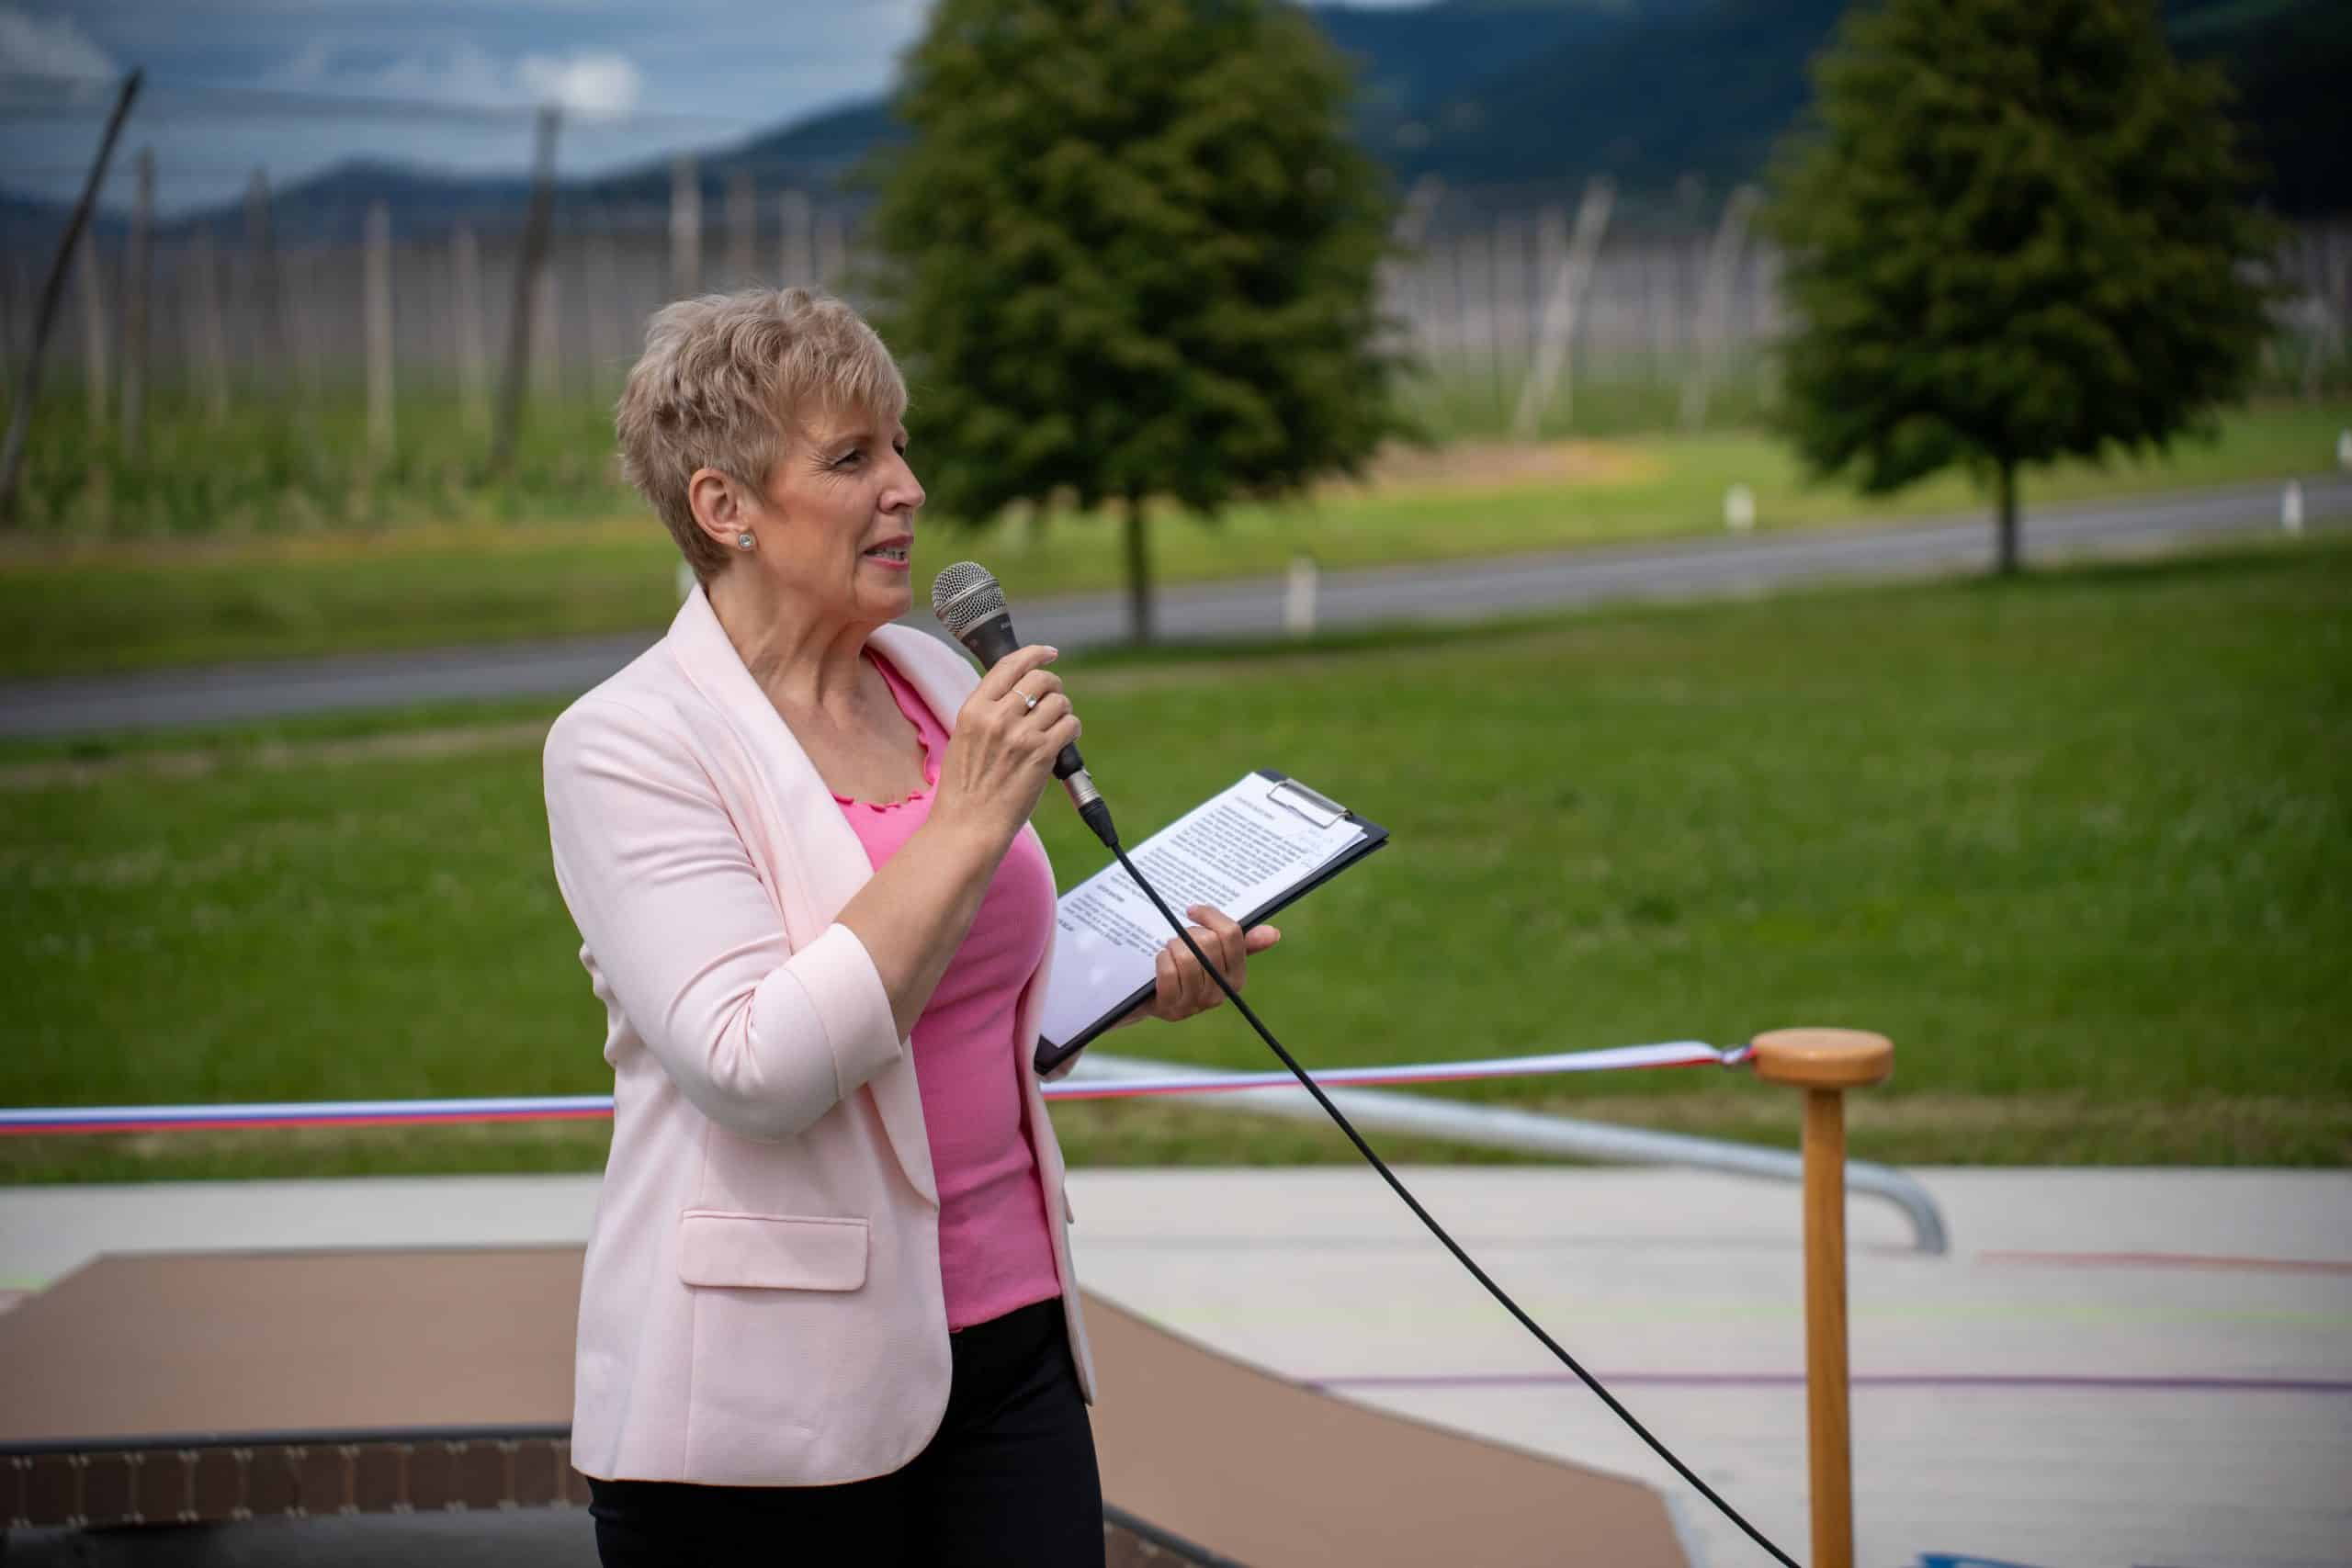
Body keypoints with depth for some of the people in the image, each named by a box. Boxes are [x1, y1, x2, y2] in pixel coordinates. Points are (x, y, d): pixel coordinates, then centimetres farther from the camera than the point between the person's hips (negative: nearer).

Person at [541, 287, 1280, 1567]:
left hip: (1004, 1334, 6)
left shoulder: (935, 684, 10)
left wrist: (1144, 981, 6)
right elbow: (759, 1068, -23)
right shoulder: (627, 744, -11)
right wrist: (972, 819, -21)